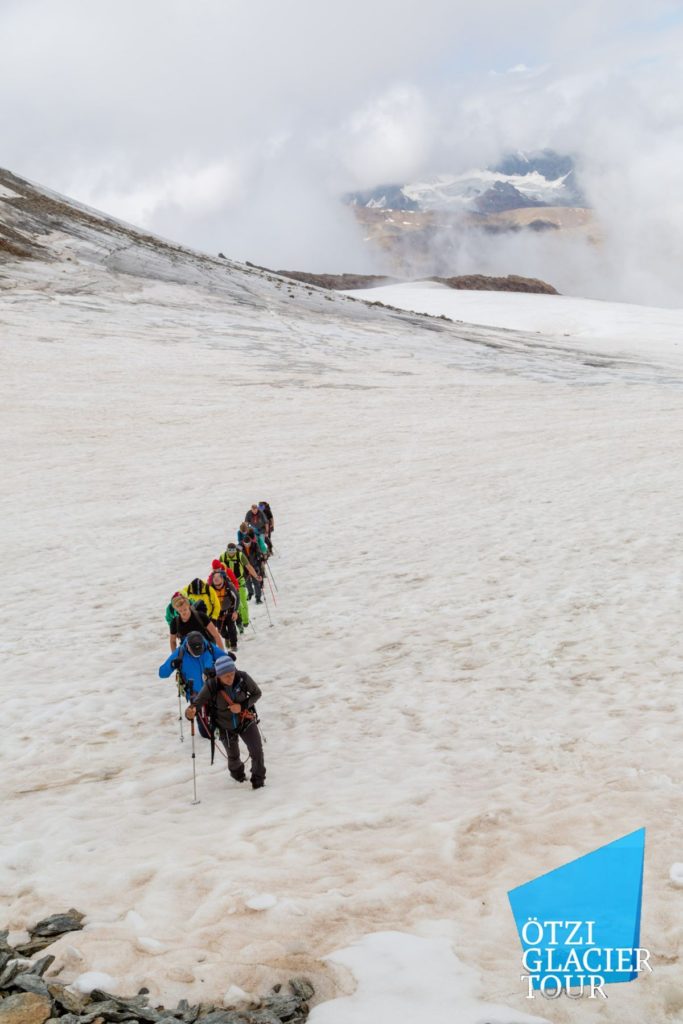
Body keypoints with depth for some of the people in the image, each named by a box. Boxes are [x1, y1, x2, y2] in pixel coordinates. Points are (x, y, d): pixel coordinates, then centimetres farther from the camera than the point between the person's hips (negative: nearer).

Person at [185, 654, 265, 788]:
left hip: (246, 720, 0)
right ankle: (236, 772, 56)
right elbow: (197, 702, -31)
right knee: (233, 755, 21)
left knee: (257, 750, -3)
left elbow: (256, 693, -12)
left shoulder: (243, 678, -28)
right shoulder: (211, 686, -32)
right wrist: (191, 712, -55)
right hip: (226, 727, 0)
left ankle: (258, 777, 26)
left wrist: (242, 706, -27)